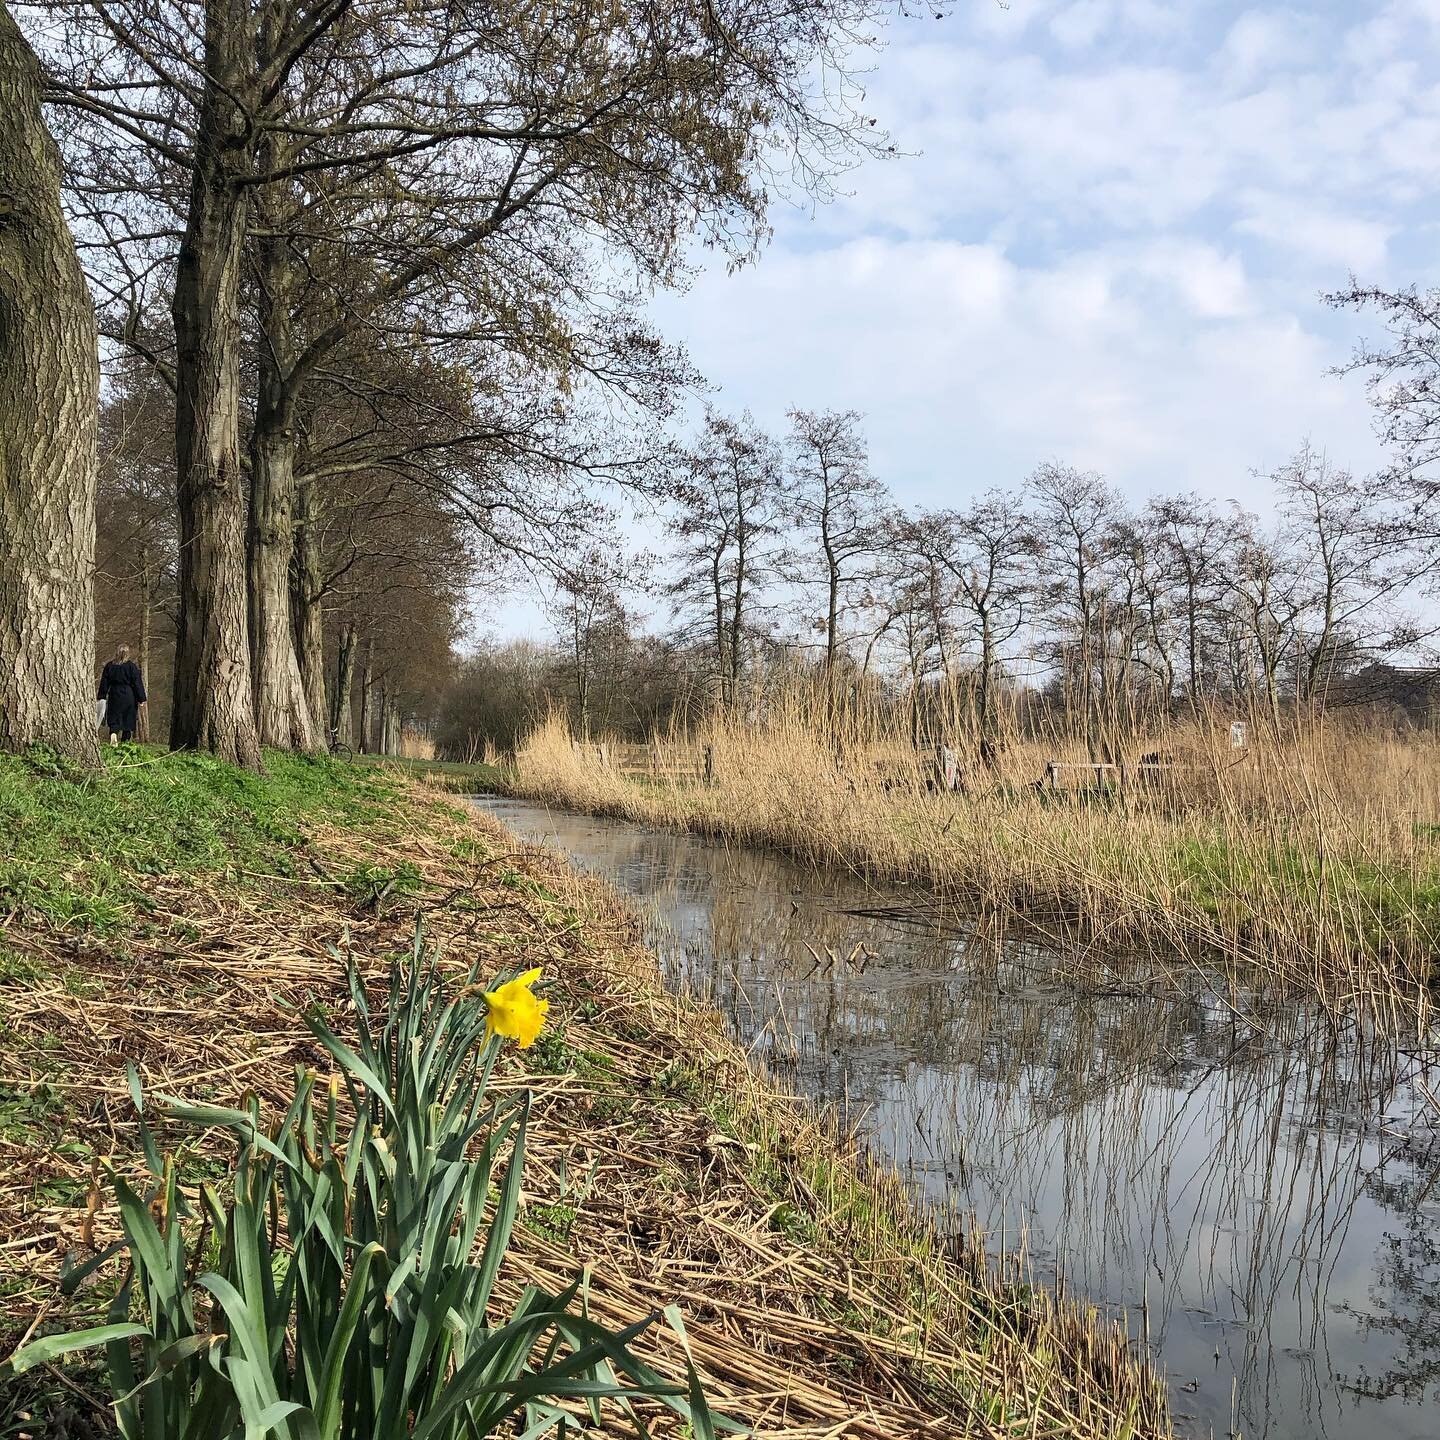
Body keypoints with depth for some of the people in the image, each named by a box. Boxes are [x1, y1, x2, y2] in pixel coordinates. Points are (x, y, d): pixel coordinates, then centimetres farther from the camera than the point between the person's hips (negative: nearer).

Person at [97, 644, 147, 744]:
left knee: (113, 720, 5)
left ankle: (113, 733, -23)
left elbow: (104, 683, 8)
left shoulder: (109, 665, 4)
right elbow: (138, 683, -4)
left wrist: (101, 697, 14)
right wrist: (141, 700, -1)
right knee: (128, 721, 5)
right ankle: (126, 740, 5)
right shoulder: (132, 666, -4)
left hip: (114, 696, 2)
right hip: (129, 697, -2)